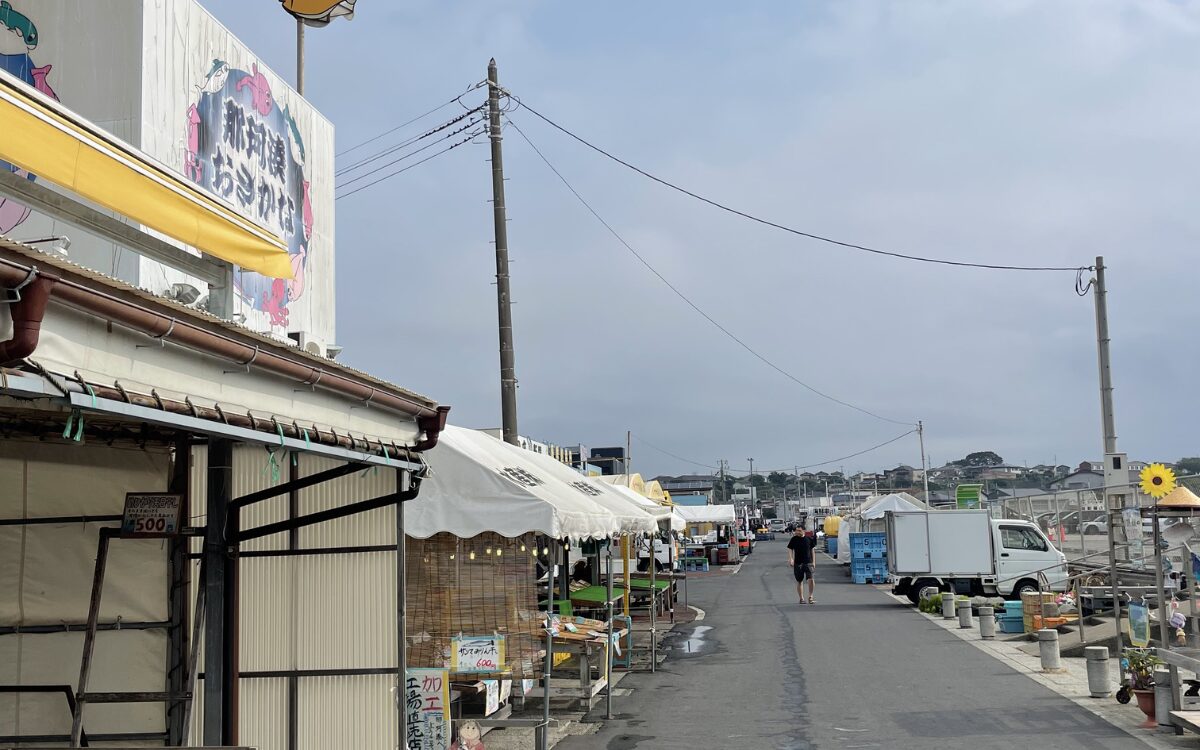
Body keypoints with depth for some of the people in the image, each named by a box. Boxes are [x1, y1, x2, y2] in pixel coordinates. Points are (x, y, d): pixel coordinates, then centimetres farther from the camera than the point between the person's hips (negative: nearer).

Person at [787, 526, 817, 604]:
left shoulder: (809, 539, 4)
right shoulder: (794, 539, 2)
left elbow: (812, 550, 12)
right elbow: (790, 549, 3)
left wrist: (813, 561, 9)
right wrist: (790, 558, -14)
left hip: (808, 562, -1)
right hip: (798, 563, 1)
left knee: (811, 579, -14)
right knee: (799, 581, 7)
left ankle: (810, 597, -1)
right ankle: (801, 598, 17)